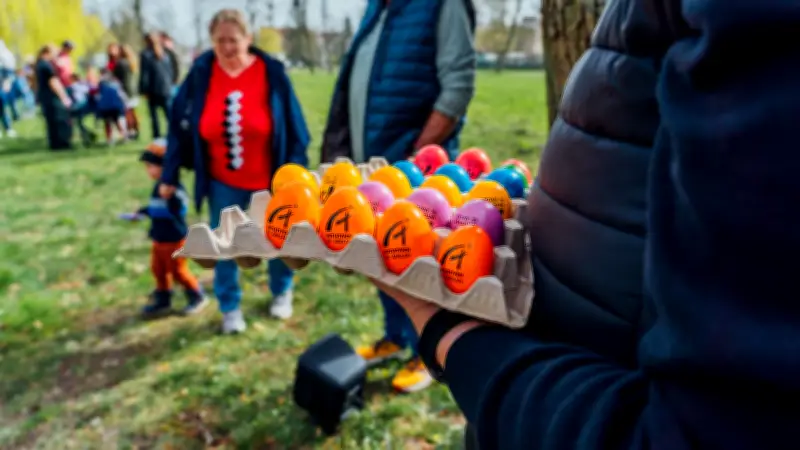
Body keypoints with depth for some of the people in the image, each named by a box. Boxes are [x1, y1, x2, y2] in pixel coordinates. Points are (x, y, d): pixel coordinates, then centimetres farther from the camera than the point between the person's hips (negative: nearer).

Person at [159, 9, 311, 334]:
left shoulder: (272, 73, -12)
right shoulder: (201, 74, -7)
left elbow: (293, 126, -7)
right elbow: (180, 126, 0)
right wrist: (170, 175, 2)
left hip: (269, 180, -1)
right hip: (222, 182, 1)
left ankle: (282, 292, 42)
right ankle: (230, 308, 29)